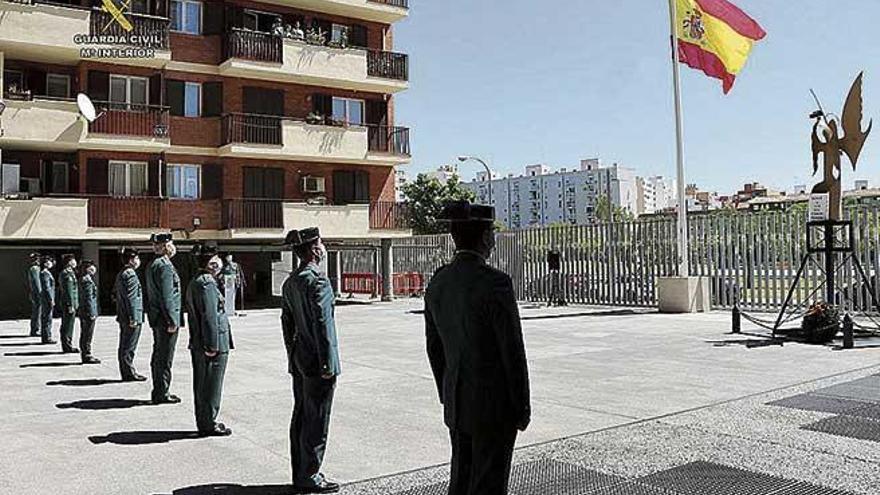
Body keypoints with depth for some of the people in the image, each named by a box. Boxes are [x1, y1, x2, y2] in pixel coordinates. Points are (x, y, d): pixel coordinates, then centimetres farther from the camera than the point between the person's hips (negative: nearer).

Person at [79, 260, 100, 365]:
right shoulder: (88, 281, -16)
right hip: (88, 312, -10)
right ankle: (87, 356, 1)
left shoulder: (83, 280, 13)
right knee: (87, 335, -4)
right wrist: (92, 313, -18)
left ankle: (85, 354, 22)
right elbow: (89, 298, -19)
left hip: (83, 312, 10)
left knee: (84, 335, 14)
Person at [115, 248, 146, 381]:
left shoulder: (120, 274, 16)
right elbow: (131, 298, -20)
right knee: (129, 347, -5)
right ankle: (130, 373, -1)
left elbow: (115, 293, 22)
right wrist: (134, 318, -21)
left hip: (123, 317, 10)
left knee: (124, 346, 12)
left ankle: (125, 372, 18)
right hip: (131, 317, -10)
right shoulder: (130, 274, -15)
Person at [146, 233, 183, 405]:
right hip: (165, 319, -10)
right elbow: (166, 296, -21)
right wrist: (172, 320, -19)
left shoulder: (152, 265, 14)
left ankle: (159, 392, 24)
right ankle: (162, 394, 3)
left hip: (156, 319, 10)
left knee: (158, 356, 15)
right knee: (165, 358, -3)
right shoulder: (165, 266, -17)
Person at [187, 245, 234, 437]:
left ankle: (204, 422, 26)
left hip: (198, 345, 10)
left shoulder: (194, 282, 14)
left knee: (202, 385, 16)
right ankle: (208, 424, 9)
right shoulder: (207, 284, -18)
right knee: (211, 386, 0)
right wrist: (212, 346, -20)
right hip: (213, 345, -10)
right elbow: (210, 316, -22)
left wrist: (200, 343, 19)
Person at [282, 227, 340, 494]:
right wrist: (328, 364, -17)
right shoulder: (318, 281, -18)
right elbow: (323, 325, -20)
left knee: (301, 418, 15)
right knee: (316, 422, 1)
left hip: (299, 360, 9)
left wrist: (293, 358, 20)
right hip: (317, 362, -9)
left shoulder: (289, 283, 11)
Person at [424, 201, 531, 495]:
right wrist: (523, 407, -6)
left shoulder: (438, 283, 2)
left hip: (457, 405, 7)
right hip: (494, 406, -7)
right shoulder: (495, 283, -20)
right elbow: (513, 351, -17)